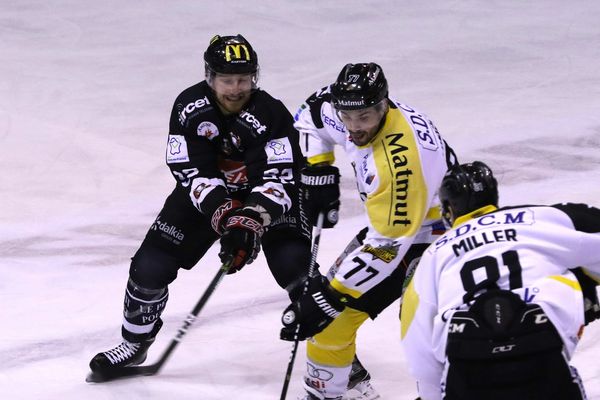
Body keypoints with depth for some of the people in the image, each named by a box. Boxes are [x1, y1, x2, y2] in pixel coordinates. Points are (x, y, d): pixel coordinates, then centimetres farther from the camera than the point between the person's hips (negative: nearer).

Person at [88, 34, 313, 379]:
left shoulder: (272, 114, -27)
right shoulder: (190, 108, -19)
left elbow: (280, 178, -30)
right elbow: (192, 172, -21)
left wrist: (252, 221, -44)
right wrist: (224, 216, -34)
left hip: (267, 195, -3)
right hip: (206, 194, 3)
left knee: (297, 269, -22)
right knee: (150, 265, -4)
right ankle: (135, 344, 21)